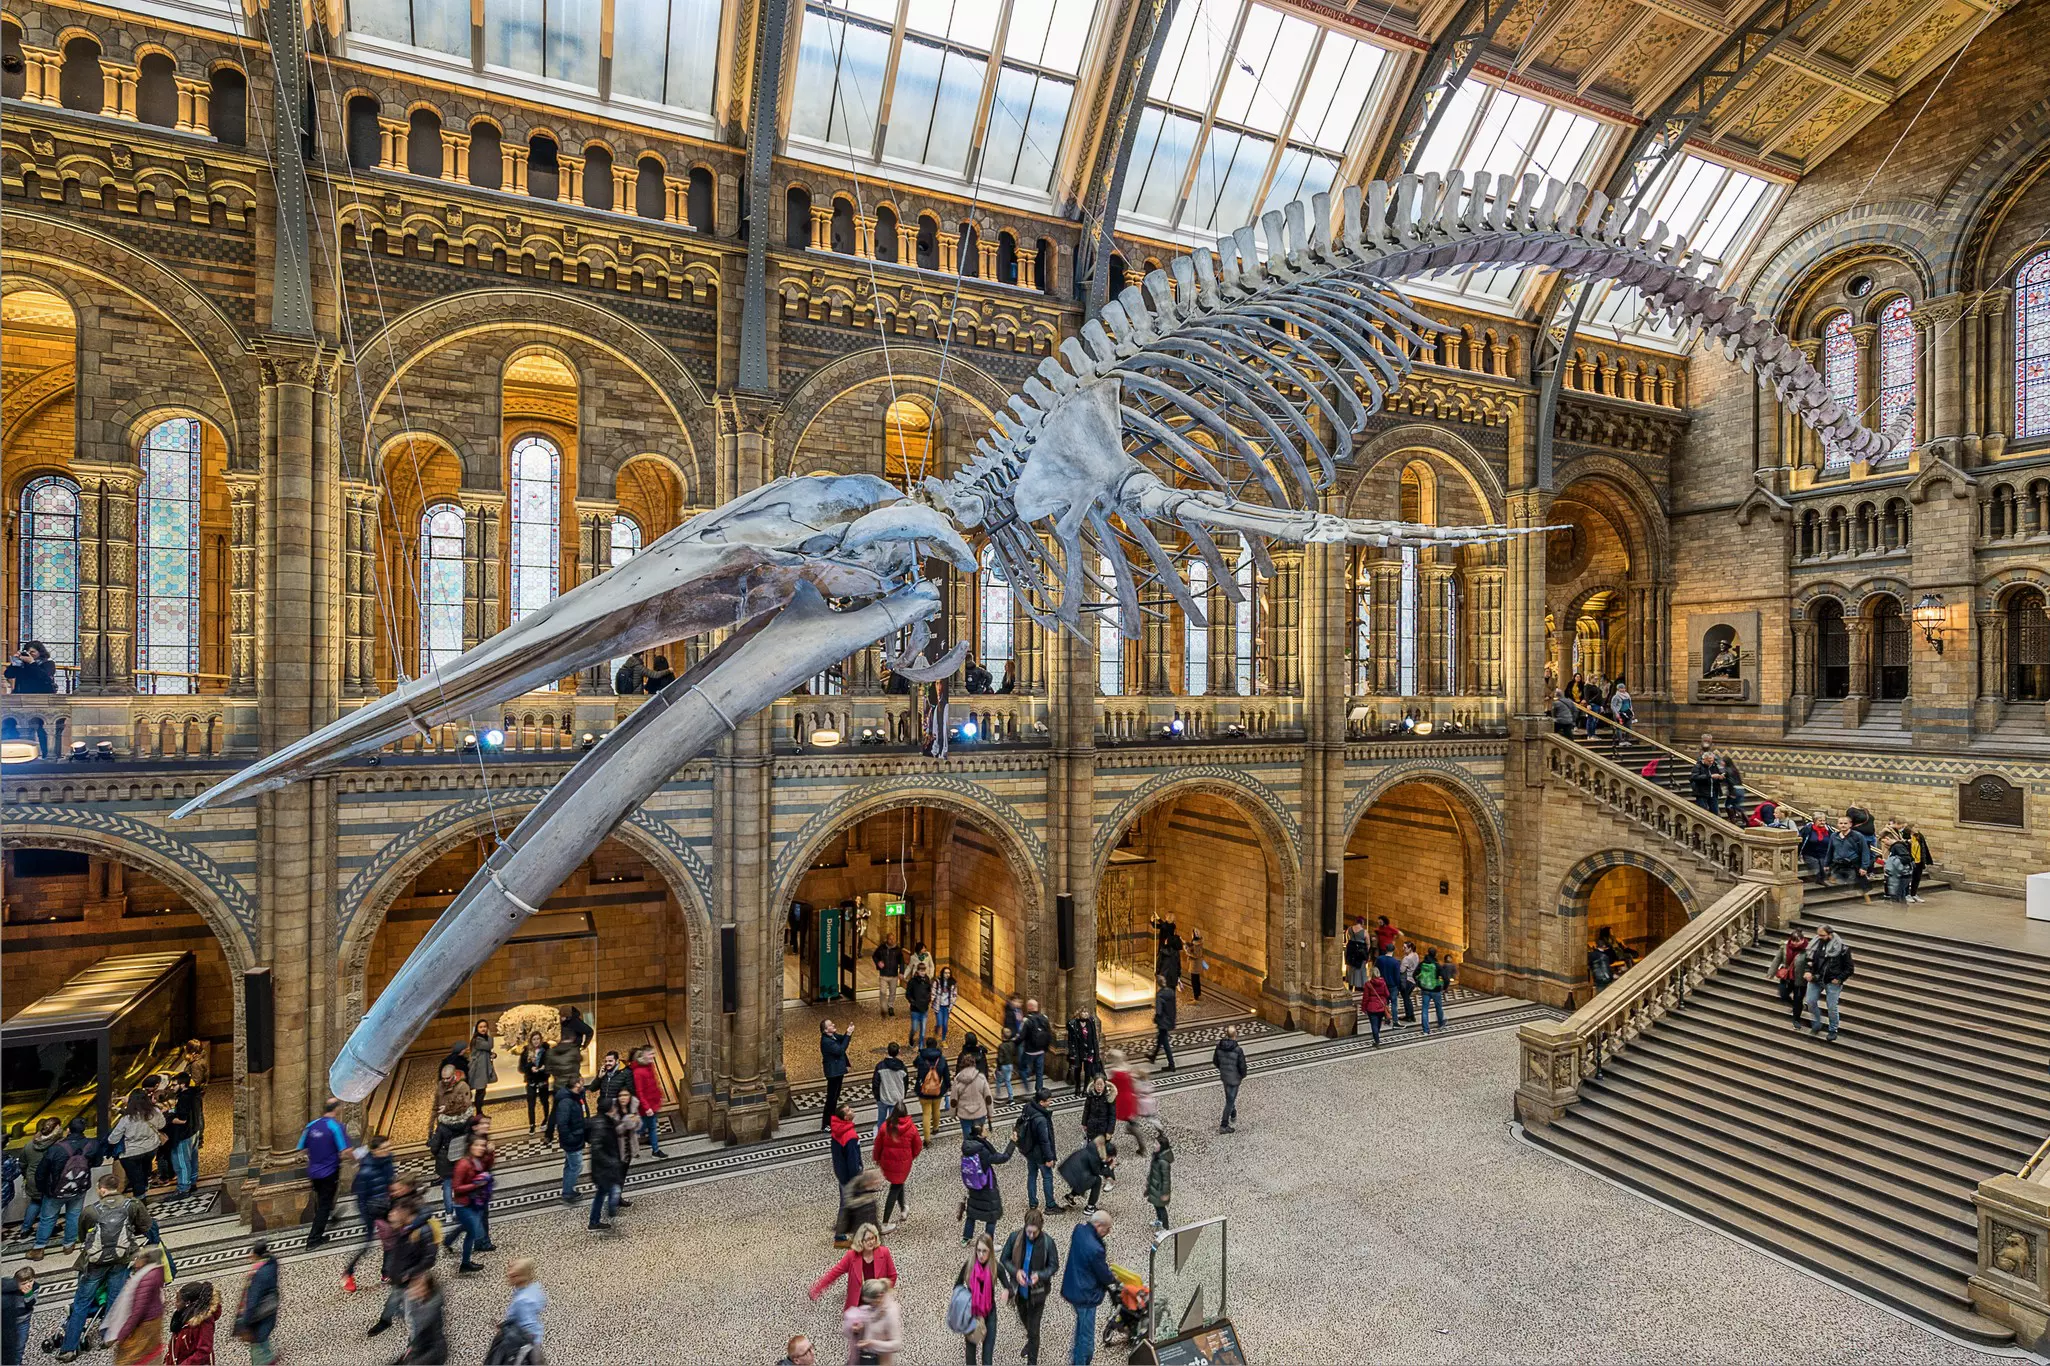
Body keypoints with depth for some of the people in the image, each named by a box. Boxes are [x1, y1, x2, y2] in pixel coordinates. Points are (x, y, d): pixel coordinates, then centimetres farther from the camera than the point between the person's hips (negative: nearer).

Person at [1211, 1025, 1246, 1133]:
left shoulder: (1219, 1046, -13)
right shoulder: (1238, 1050, -29)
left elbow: (1215, 1061, 0)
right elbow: (1242, 1067, -20)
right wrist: (1243, 1075, 2)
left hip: (1224, 1076, 5)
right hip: (1234, 1078, -5)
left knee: (1230, 1097, 29)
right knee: (1230, 1101, 11)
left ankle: (1233, 1116, 50)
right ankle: (1223, 1126, 20)